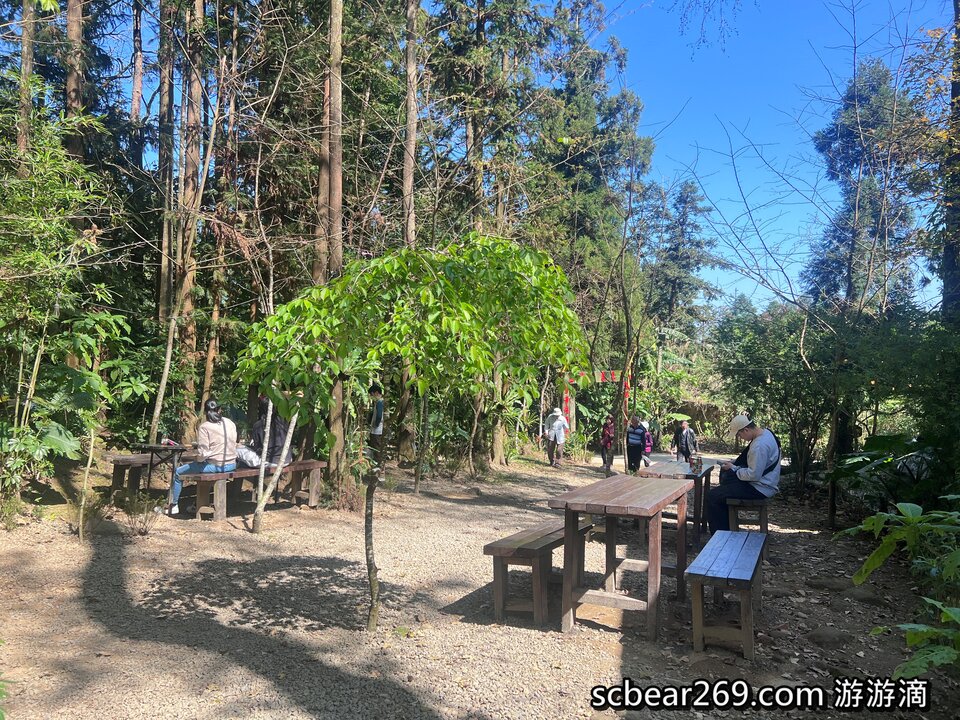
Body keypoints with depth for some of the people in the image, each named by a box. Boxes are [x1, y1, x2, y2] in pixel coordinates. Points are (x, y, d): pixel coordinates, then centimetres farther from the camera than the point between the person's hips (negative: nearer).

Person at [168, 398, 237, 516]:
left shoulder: (204, 427, -13)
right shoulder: (230, 423, 4)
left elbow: (203, 453, -17)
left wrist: (198, 460, 3)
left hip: (215, 466, -6)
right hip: (232, 465, 7)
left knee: (178, 473, 13)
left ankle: (173, 506, 23)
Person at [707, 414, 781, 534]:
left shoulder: (759, 445, -28)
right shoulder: (765, 432, 5)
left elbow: (754, 475, -27)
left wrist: (733, 468, -12)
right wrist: (733, 465, 7)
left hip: (760, 488, -11)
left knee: (712, 497, -11)